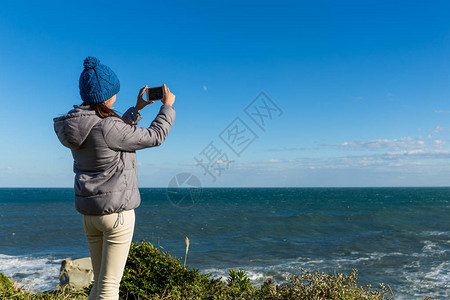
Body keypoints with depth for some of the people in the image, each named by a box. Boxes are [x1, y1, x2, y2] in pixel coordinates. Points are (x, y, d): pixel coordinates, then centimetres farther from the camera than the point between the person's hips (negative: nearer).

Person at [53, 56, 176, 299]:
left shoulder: (79, 123, 4)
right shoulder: (107, 127, -21)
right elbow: (155, 136, -11)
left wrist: (137, 109, 23)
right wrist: (167, 106, 4)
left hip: (88, 211, 9)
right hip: (116, 211, -9)